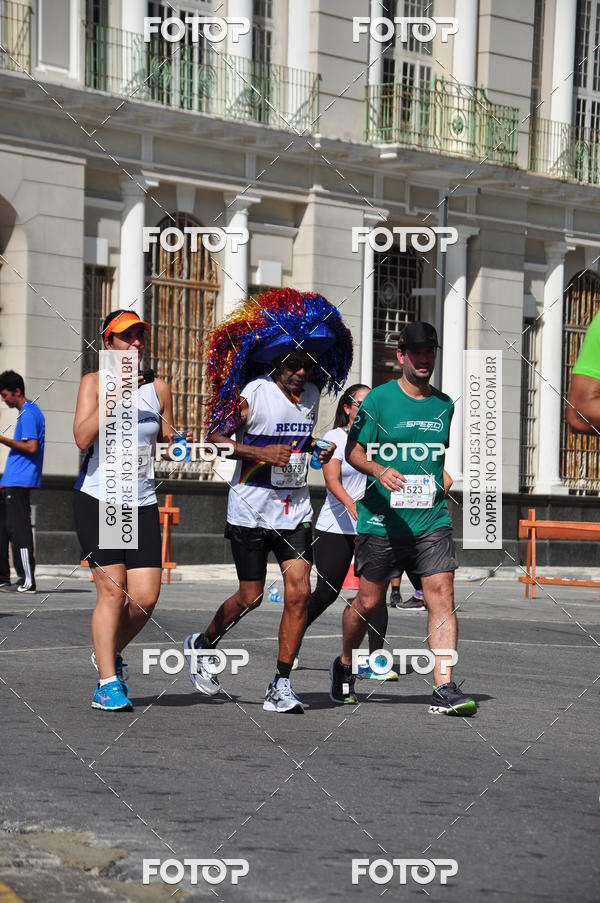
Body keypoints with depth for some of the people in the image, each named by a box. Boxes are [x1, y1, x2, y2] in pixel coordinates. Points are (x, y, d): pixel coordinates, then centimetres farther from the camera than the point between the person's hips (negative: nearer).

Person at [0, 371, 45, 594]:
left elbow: (32, 447, -20)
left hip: (18, 482, -10)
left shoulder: (28, 414, -12)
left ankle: (27, 580, -8)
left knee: (18, 529, -9)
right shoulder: (29, 412, 19)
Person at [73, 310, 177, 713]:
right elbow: (83, 437, -15)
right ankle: (107, 684, -2)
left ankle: (111, 653, 24)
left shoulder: (158, 388, 9)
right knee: (112, 591, -10)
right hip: (98, 500, -4)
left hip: (142, 503, 4)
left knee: (146, 597, -4)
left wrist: (178, 440, -2)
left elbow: (171, 444, 20)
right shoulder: (95, 383, -1)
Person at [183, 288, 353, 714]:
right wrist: (262, 452, -24)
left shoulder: (311, 394, 8)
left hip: (295, 509, 5)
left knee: (299, 593, -8)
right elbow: (217, 437, -12)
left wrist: (317, 450, 4)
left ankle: (281, 685, 0)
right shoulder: (254, 393, -11)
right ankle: (202, 644, 32)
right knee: (250, 597, 3)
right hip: (251, 507, -4)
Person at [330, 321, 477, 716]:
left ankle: (445, 689, -15)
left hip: (432, 520, 3)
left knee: (442, 596, -12)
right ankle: (345, 667, 33)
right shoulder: (379, 399, -2)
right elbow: (353, 450, -4)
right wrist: (379, 470, -22)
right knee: (368, 603, 7)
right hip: (381, 520, -3)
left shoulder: (444, 405, 11)